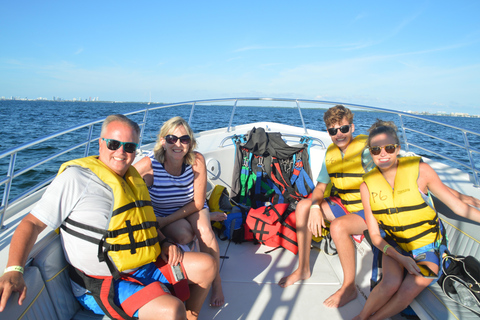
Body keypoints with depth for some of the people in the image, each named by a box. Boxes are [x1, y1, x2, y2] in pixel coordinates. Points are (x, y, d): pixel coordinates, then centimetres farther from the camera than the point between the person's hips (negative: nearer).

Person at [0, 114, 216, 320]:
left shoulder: (132, 178, 12)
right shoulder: (75, 178, -12)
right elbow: (33, 223, -13)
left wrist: (163, 242, 8)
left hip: (145, 265, 8)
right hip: (103, 283, -7)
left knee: (207, 265, 3)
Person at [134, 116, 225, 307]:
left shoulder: (196, 161, -23)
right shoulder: (149, 166, -28)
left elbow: (198, 203, -15)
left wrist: (166, 221, -22)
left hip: (191, 209, 1)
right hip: (160, 213, -1)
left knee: (204, 231, -28)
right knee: (183, 235, -30)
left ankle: (216, 283, -8)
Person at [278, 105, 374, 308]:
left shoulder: (366, 149, -18)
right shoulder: (331, 152, 3)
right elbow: (321, 186, 5)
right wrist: (315, 207, -13)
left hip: (368, 210, -7)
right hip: (342, 204, 7)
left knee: (338, 226, -34)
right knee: (303, 206, -6)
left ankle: (349, 287, -10)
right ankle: (303, 269, 6)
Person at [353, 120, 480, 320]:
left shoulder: (420, 170, -14)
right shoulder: (367, 185, -8)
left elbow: (457, 206, -4)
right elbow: (375, 235, -4)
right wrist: (401, 258, -15)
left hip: (428, 248, -1)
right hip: (394, 247, 1)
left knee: (407, 292, -22)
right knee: (390, 284, -25)